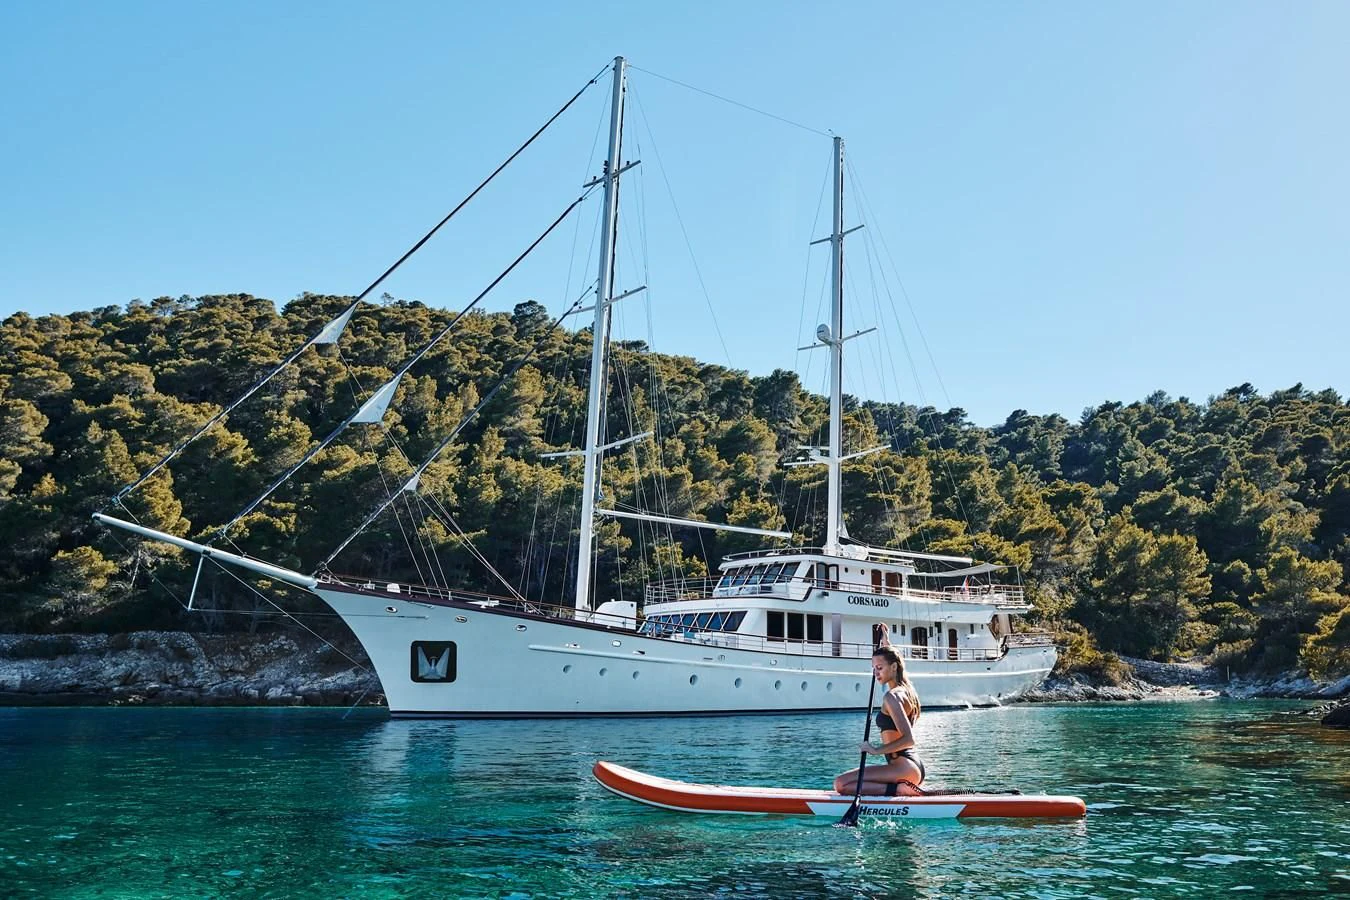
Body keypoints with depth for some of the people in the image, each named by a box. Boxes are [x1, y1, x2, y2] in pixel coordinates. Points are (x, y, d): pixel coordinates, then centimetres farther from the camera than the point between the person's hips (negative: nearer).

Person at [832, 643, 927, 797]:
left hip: (904, 768, -10)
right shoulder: (907, 690, 13)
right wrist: (888, 647, 42)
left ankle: (898, 789, -18)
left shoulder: (891, 696, -14)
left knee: (841, 784, -19)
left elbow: (908, 739, -23)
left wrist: (877, 750, -17)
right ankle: (902, 788, 9)